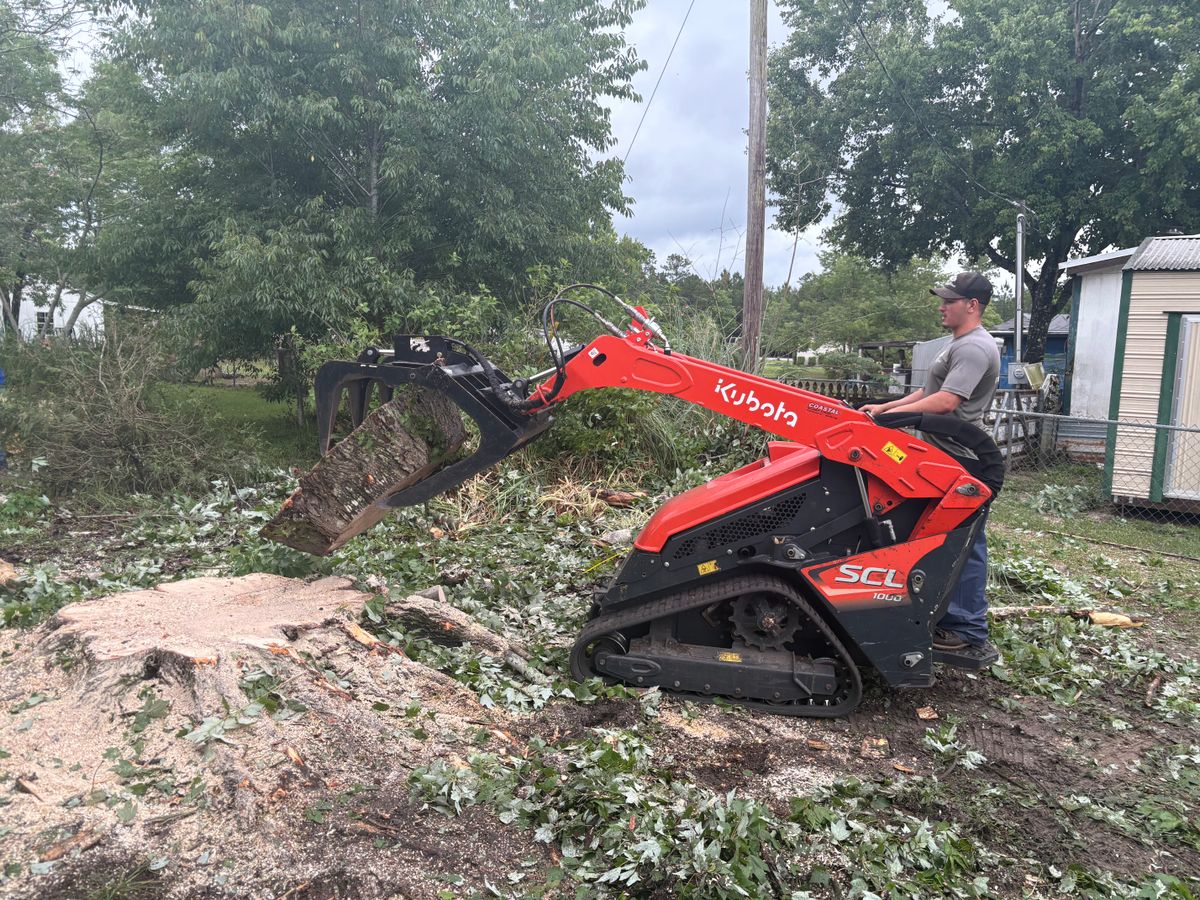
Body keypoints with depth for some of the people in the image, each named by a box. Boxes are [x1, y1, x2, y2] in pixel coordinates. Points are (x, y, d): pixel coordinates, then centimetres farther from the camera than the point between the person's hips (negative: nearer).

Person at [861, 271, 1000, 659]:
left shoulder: (975, 348, -16)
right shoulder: (960, 345, 20)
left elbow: (946, 401, -26)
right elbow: (928, 392, 24)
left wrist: (892, 414, -21)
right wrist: (884, 407, 14)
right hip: (946, 460, 11)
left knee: (963, 547, -5)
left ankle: (970, 635, 2)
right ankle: (954, 620, 26)